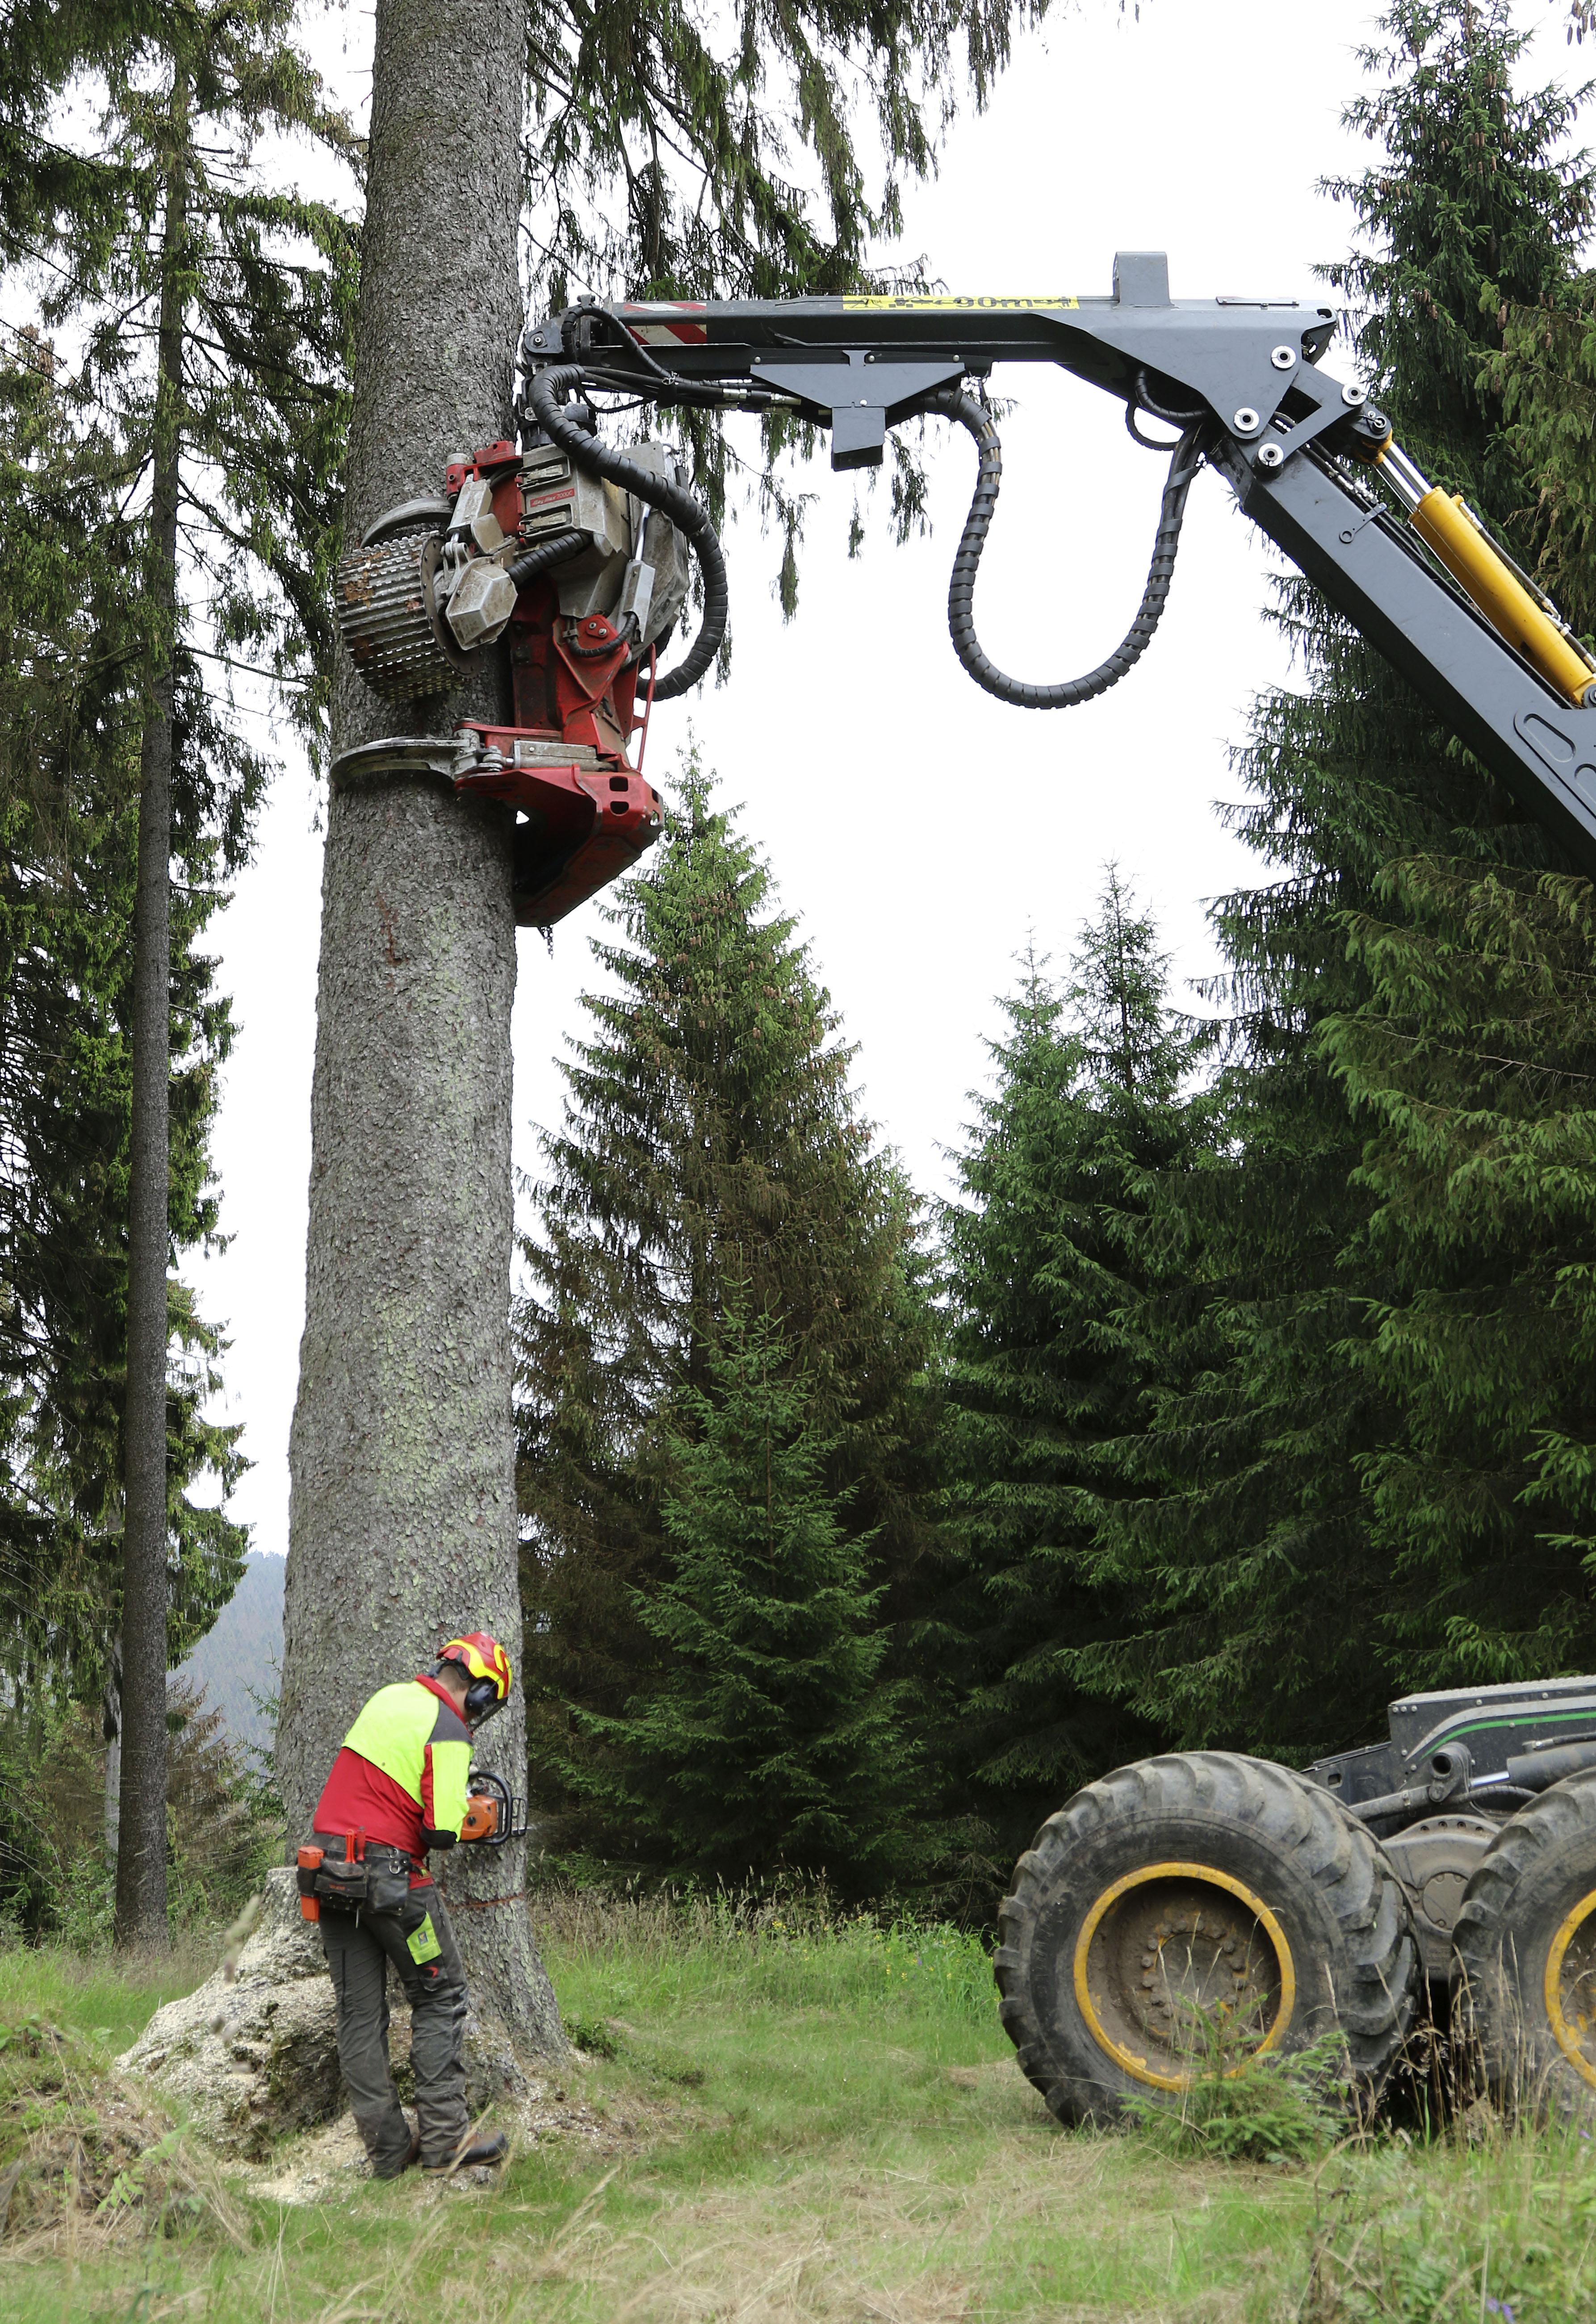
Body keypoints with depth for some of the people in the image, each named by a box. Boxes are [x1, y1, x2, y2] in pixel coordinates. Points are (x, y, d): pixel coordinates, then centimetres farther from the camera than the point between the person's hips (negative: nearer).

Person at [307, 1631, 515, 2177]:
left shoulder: (388, 1696, 10)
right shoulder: (448, 1733, -12)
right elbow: (441, 1832, -19)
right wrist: (456, 1818, 4)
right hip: (388, 1874, -7)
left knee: (359, 2013, 9)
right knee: (440, 1997, 7)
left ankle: (387, 2149, 12)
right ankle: (444, 2139, 3)